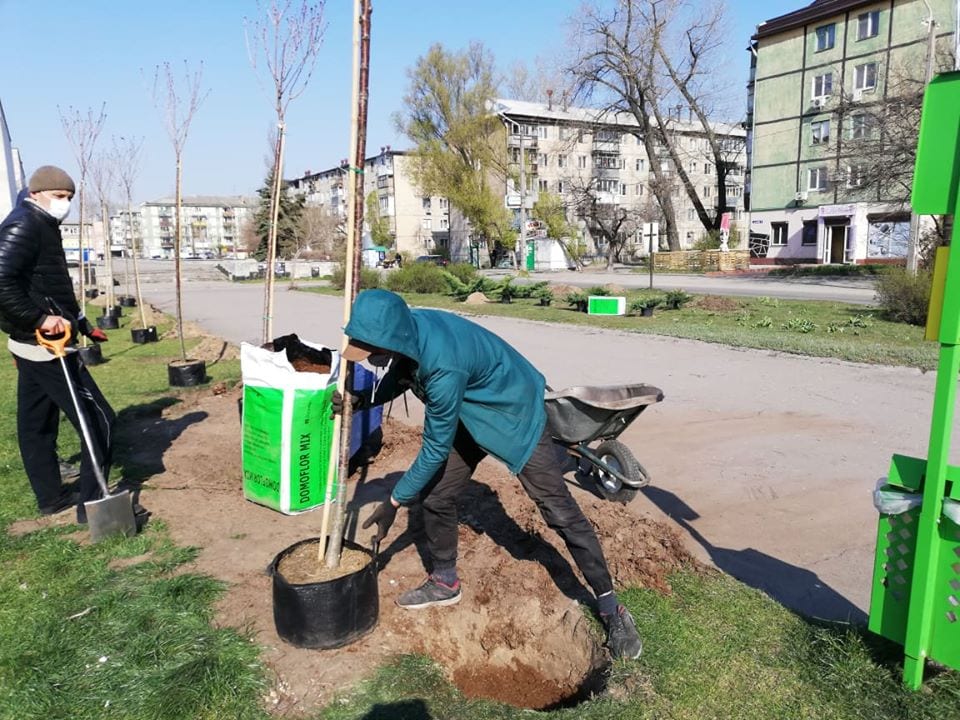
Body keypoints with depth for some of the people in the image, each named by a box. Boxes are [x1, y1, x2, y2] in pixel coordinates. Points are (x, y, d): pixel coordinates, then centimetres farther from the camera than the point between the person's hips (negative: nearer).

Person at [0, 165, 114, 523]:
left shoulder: (42, 226, 18)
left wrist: (82, 325, 24)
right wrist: (39, 318, -25)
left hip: (32, 344, 11)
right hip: (45, 345, -11)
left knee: (36, 425, 16)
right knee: (99, 420, -7)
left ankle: (51, 497, 28)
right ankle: (92, 503, -2)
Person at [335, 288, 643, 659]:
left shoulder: (442, 364, -39)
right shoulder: (405, 332, -17)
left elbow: (435, 449, -28)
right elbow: (399, 375, 7)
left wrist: (393, 503, -17)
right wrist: (361, 399, -11)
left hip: (515, 413, -8)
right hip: (469, 416, 8)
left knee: (560, 511, -6)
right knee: (434, 496, 6)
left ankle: (611, 611, 6)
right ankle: (444, 583, 29)